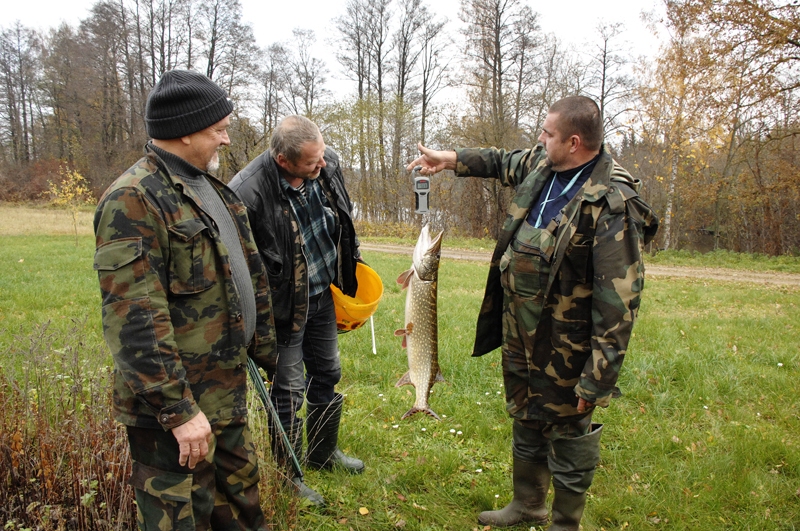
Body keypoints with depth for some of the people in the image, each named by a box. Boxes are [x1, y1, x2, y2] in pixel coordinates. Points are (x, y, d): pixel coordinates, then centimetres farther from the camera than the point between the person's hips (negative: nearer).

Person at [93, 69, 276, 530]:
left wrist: (264, 349, 19)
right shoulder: (133, 200, -19)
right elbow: (135, 320, -24)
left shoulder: (212, 189, 11)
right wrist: (177, 408, -23)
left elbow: (250, 276, 18)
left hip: (228, 393, 9)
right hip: (174, 407, -8)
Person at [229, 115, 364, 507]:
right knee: (288, 389, 5)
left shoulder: (328, 163, -10)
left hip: (324, 294, 7)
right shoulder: (247, 193, -30)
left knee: (327, 375, 20)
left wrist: (351, 262, 17)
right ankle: (288, 476, 26)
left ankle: (323, 453, 43)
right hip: (286, 306, -7)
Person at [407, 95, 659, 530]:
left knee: (567, 433, 10)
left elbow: (618, 301, -26)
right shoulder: (541, 165, -1)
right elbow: (504, 163, 26)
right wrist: (453, 159, 20)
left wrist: (598, 378, -26)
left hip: (563, 346, -8)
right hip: (518, 332, 9)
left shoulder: (612, 205, -25)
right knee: (525, 422, 24)